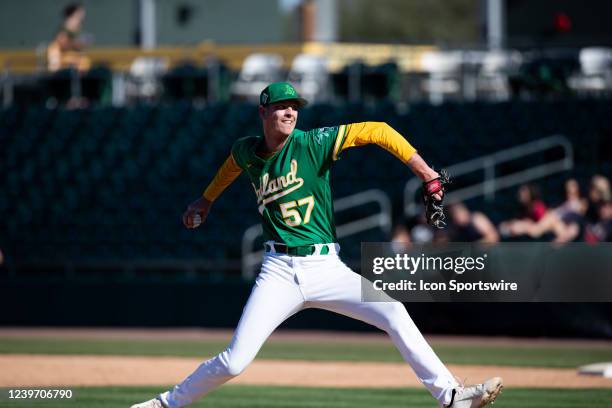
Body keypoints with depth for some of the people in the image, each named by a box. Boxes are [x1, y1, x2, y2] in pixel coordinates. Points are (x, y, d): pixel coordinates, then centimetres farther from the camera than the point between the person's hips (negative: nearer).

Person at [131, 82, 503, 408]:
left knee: (393, 313, -19)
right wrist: (207, 200, 41)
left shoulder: (313, 143, -8)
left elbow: (378, 131, -13)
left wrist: (426, 174, -20)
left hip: (326, 268, -1)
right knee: (235, 361, -9)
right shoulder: (248, 152, 4)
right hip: (280, 271, 1)